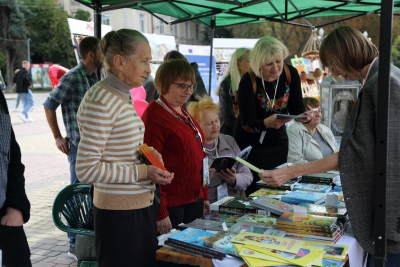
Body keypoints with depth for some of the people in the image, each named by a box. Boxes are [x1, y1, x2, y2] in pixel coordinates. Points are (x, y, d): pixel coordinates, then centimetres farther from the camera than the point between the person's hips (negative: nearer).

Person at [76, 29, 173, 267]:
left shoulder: (123, 97, 10)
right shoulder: (101, 101, -18)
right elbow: (87, 169, -20)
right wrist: (142, 172, -19)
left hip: (141, 207, 9)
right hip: (119, 213, -9)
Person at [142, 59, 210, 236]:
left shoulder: (183, 113, 13)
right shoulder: (154, 116, -15)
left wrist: (204, 196, 19)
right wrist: (160, 212, -20)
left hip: (194, 200, 9)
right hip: (170, 205, -8)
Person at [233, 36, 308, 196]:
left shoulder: (290, 74, -9)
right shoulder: (248, 81, -21)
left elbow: (297, 109, -4)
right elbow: (247, 123, -23)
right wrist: (268, 123, -43)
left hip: (278, 141, 4)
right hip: (250, 144, -4)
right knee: (255, 193, -4)